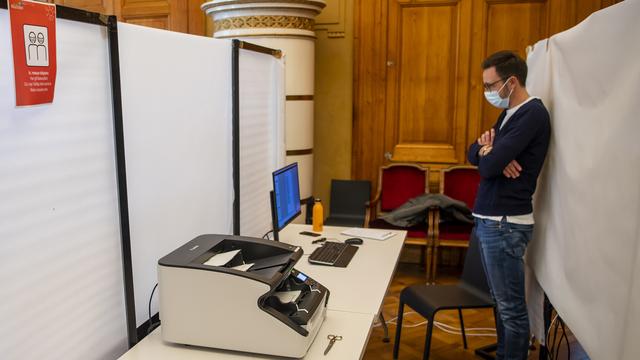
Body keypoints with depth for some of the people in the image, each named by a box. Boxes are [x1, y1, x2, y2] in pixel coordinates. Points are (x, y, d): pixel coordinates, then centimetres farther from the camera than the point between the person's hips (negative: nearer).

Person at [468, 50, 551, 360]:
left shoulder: (532, 113, -15)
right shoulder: (509, 113, 15)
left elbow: (489, 166, -22)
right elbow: (472, 154, 13)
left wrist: (487, 151, 1)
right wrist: (488, 148, -9)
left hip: (505, 223, -9)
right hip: (489, 219, 9)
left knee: (511, 307, 2)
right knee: (501, 301, 18)